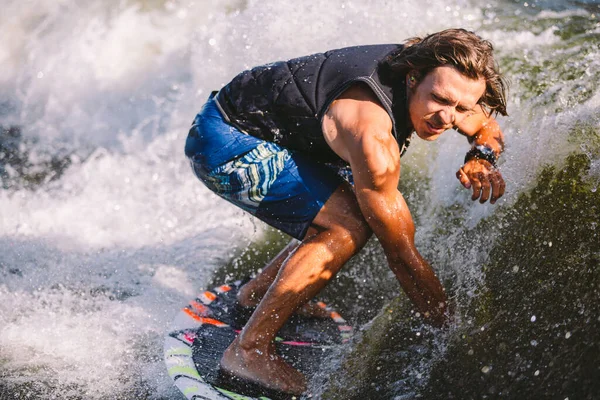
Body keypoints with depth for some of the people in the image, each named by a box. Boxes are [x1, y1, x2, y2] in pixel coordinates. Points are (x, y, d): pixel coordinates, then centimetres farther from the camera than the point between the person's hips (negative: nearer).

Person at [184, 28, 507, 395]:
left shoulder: (429, 68, -10)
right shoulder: (372, 135, -34)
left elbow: (490, 128, 10)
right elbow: (402, 254, -26)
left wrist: (482, 158, -14)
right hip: (224, 141, -9)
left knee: (378, 209, 11)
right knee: (349, 226, -21)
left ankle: (258, 292, 25)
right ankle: (250, 349, -12)